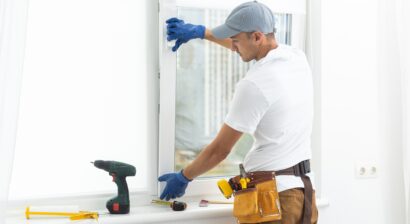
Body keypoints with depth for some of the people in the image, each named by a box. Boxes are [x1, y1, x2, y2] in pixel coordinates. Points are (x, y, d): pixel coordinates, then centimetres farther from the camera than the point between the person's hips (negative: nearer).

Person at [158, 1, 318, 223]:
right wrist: (201, 31, 31)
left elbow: (220, 150, -8)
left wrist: (183, 177, 7)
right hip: (304, 188, 8)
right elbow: (250, 45, 26)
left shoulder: (253, 85, -18)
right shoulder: (297, 56, 4)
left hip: (273, 194, -8)